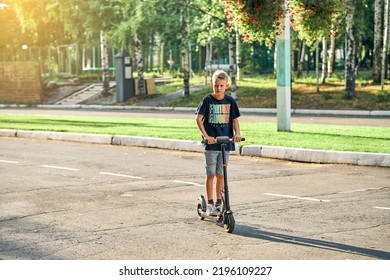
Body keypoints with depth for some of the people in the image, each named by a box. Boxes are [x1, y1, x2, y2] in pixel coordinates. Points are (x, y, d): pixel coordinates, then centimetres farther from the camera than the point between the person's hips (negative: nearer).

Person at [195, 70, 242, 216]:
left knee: (221, 175, 8)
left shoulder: (230, 101, 4)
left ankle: (219, 202, 20)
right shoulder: (207, 100, -5)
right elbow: (199, 119, -11)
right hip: (211, 143, -2)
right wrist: (206, 136, -23)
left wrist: (237, 133, -11)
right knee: (211, 174, 2)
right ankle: (210, 204, 10)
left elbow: (234, 119, 8)